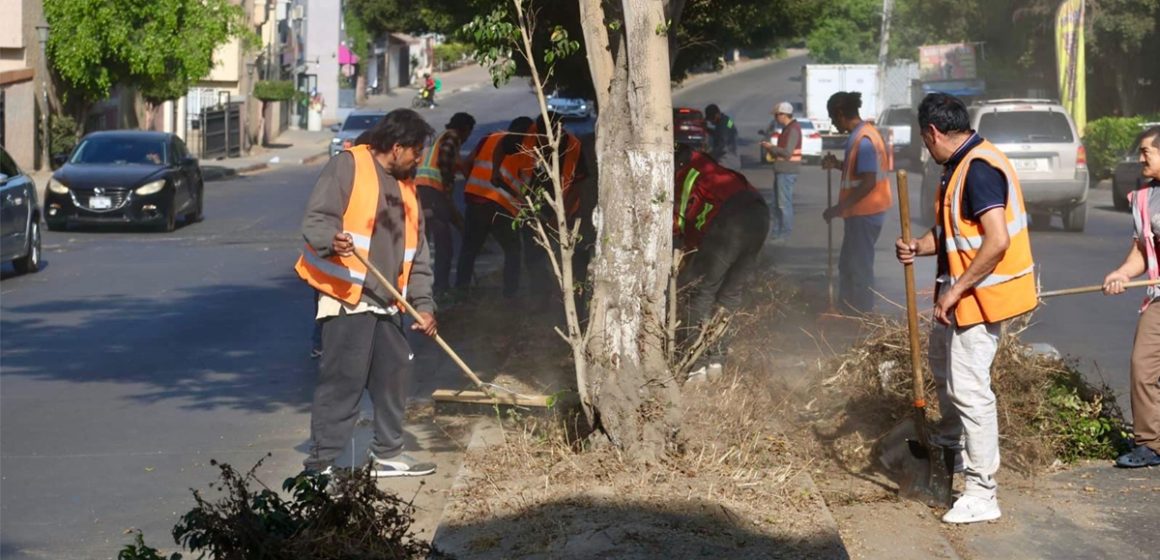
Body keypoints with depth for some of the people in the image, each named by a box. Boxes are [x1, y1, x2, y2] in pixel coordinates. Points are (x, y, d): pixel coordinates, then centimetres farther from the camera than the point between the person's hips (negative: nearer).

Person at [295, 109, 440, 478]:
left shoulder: (405, 187, 20)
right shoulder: (348, 166, -5)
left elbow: (417, 253, 21)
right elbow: (316, 219, -13)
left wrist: (423, 303, 12)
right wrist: (332, 241, -35)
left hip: (387, 302, 8)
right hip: (347, 297, -8)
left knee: (394, 375, 12)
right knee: (343, 379, -10)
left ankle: (387, 454, 25)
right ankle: (322, 461, -7)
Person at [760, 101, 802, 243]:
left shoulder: (793, 130, -15)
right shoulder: (787, 129, 17)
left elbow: (787, 152, -21)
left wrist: (771, 147, -9)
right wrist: (771, 149, 8)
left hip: (787, 172, -10)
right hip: (781, 171, 10)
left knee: (784, 203, -6)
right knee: (774, 203, 15)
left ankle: (786, 234, -1)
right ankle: (774, 231, 22)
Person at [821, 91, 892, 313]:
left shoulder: (863, 139, -21)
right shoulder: (861, 134, 10)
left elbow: (869, 182, -26)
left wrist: (839, 208, -24)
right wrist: (838, 165, 9)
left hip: (864, 213, -10)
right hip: (861, 212, 10)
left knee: (859, 266, -2)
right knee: (848, 264, 20)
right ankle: (848, 311, 30)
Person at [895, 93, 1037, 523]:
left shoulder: (979, 169, -23)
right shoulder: (960, 166, 10)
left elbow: (997, 241, -30)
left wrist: (956, 290, -24)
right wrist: (919, 247, 1)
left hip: (980, 294, -11)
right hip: (960, 291, 11)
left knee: (969, 389, -9)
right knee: (941, 360, 30)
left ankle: (981, 494, -5)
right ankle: (953, 442, 53)